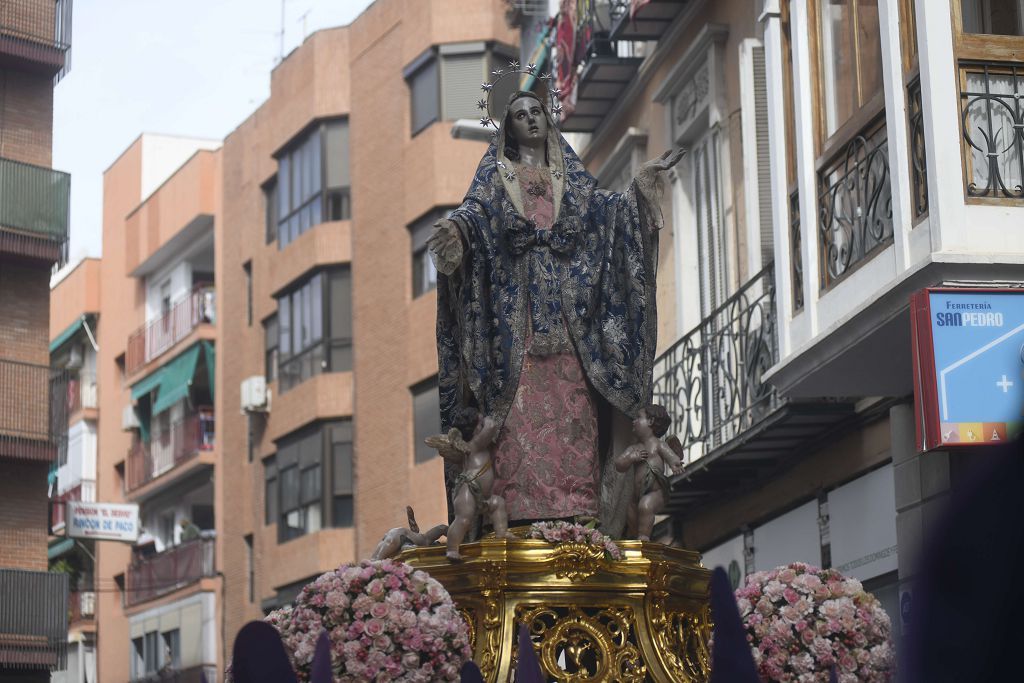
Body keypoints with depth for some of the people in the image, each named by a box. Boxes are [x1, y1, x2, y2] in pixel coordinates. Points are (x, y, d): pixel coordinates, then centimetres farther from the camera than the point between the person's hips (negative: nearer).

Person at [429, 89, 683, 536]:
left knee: (572, 397, -7)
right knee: (521, 399, -13)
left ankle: (577, 510, -10)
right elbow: (476, 209, -2)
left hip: (567, 300, 2)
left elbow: (605, 208, 13)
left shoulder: (570, 175, 23)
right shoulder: (496, 173, 15)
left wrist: (644, 180, 1)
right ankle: (523, 506, -18)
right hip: (517, 297, -2)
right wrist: (455, 226, -24)